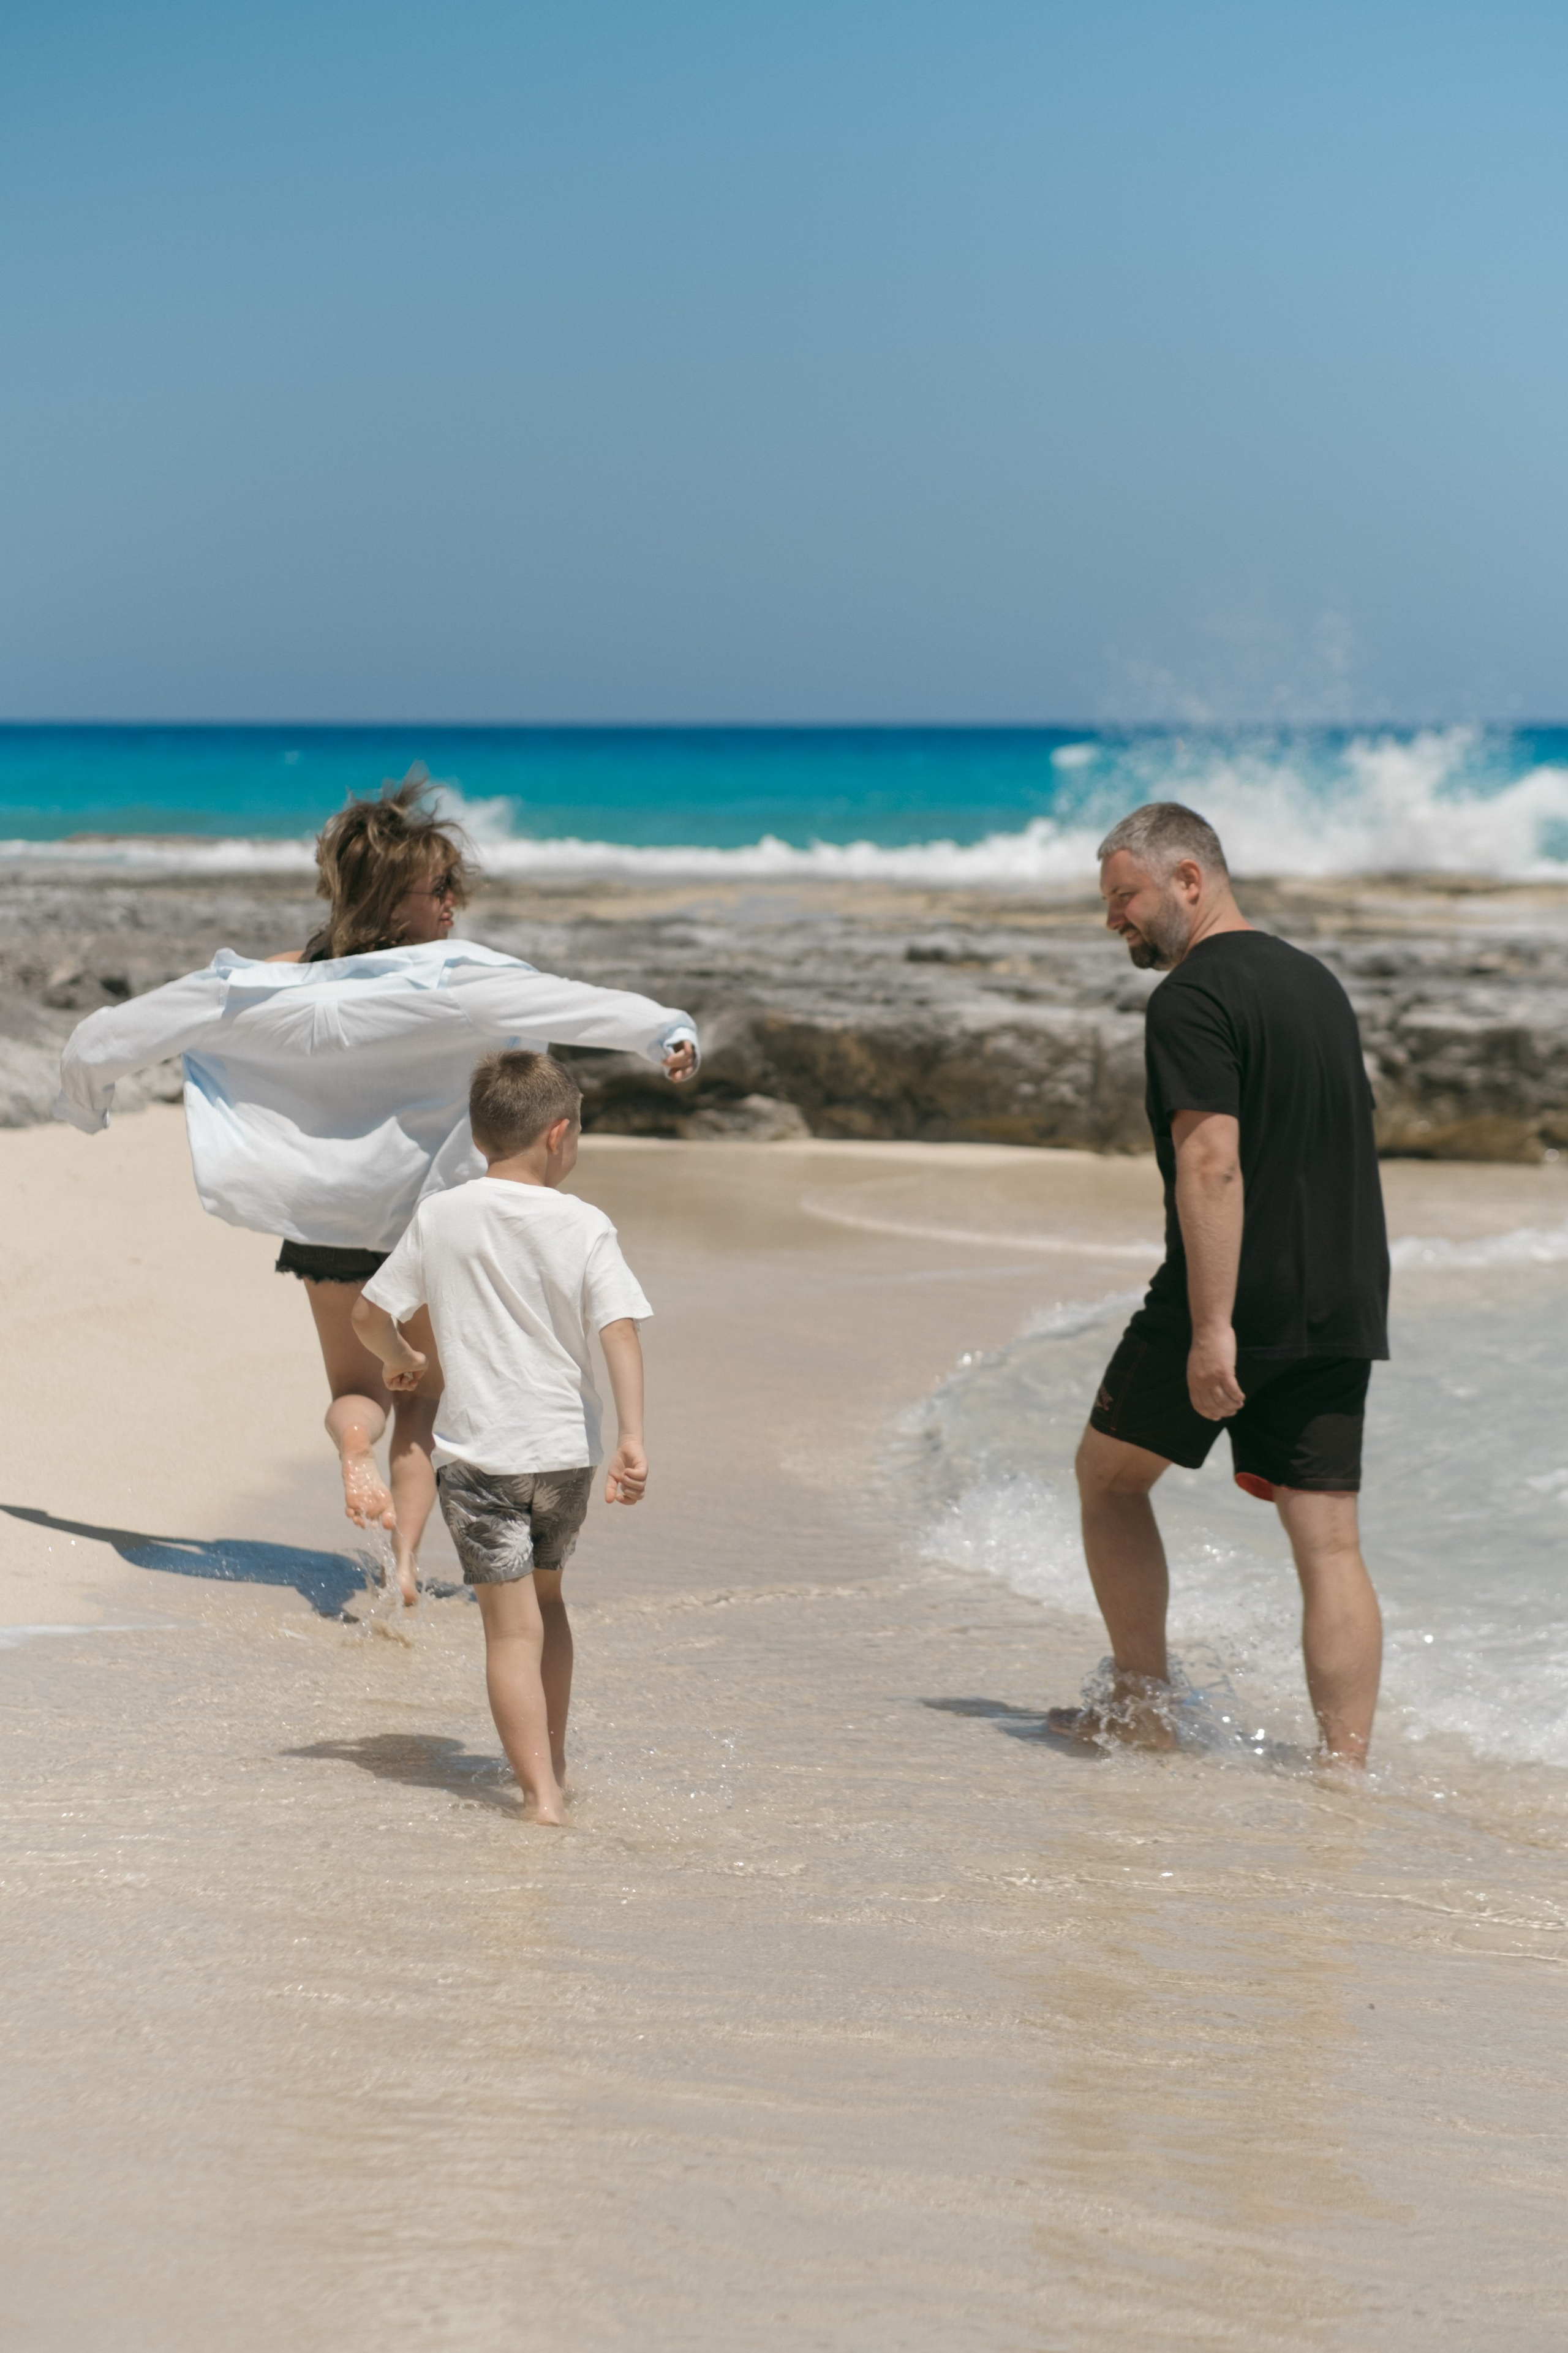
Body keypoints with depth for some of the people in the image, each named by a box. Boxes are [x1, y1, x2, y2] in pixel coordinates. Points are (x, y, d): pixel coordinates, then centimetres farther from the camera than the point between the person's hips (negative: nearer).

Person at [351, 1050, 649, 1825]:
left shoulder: (440, 1217, -2)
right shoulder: (584, 1228, -5)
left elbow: (370, 1314, 4)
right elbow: (620, 1331, -15)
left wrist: (400, 1359, 25)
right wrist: (631, 1438, -20)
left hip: (479, 1452, -2)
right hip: (567, 1449, 2)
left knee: (511, 1626, -1)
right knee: (544, 1594, 24)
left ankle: (541, 1793, -8)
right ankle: (553, 1760, 33)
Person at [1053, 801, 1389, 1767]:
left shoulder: (1193, 999, -12)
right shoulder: (1318, 981, 16)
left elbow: (1213, 1163, -22)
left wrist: (1212, 1325, -24)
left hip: (1228, 1301, -7)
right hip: (1343, 1312, 7)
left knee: (1109, 1473, 14)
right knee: (1331, 1545, 4)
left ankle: (1143, 1707, 17)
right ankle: (1348, 1764, -1)